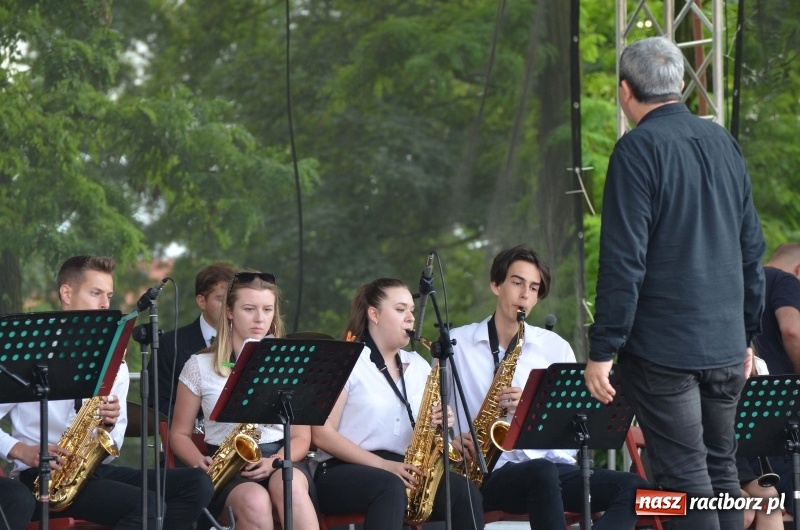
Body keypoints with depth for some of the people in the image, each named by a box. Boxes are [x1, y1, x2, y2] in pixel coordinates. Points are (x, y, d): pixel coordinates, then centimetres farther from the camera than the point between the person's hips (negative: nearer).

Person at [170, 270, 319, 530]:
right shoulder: (199, 366, 7)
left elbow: (301, 437, 9)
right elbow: (180, 433, 11)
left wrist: (274, 462, -13)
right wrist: (201, 462, -11)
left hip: (280, 462, 1)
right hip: (226, 471, -1)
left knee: (290, 484, -37)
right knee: (255, 501, -37)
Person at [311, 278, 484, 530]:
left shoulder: (418, 366, 18)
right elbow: (322, 434, -10)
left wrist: (440, 422, -5)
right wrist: (383, 465, -18)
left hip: (404, 474, 6)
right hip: (345, 473, -6)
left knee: (465, 492, -22)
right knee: (391, 488, -38)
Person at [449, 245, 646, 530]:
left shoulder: (556, 347, 14)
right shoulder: (456, 344, 9)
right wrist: (450, 440, -11)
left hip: (554, 465, 4)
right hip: (490, 474, -4)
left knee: (633, 488, -23)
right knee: (542, 474, -39)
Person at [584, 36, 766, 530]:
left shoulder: (639, 148, -12)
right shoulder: (723, 142, 9)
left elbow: (624, 259, -16)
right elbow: (752, 248, 14)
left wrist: (603, 349, -12)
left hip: (663, 344, -6)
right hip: (726, 344, 6)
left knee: (684, 476, -4)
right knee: (721, 470, 13)